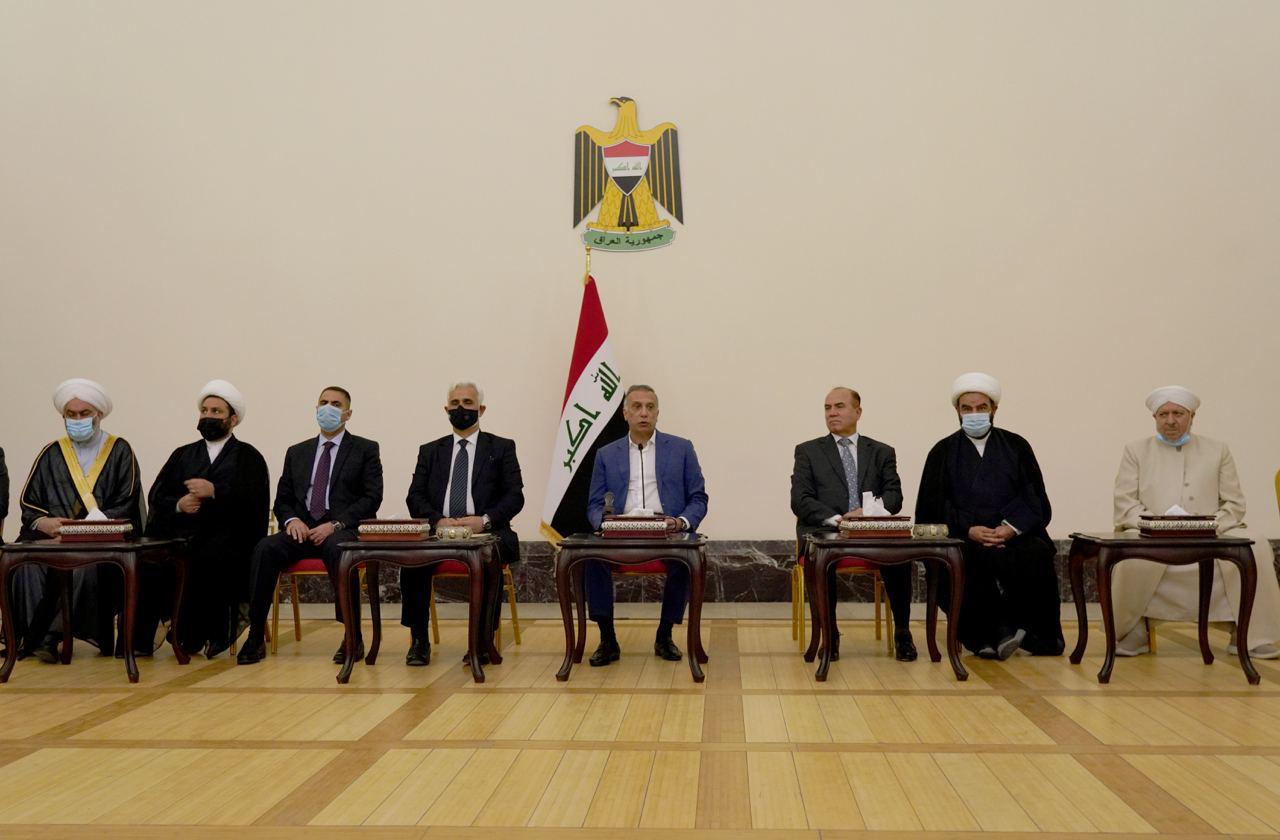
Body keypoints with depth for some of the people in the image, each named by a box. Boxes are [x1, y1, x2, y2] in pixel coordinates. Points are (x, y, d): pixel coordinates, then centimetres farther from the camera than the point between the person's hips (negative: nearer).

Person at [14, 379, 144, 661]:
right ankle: (28, 636, -24)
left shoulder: (120, 451, 8)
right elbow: (27, 500, 13)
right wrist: (42, 522, -11)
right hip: (52, 535, 3)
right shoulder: (52, 453, 18)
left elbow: (126, 506, -2)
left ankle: (48, 637, -29)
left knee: (87, 563, -36)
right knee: (26, 561, -30)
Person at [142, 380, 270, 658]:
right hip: (181, 533, 4)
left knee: (206, 559, -35)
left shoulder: (249, 457, 11)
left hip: (228, 535, -3)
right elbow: (155, 497, 16)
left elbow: (255, 502, -4)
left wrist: (214, 491, -15)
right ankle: (139, 633, -14)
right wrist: (178, 504, -6)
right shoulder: (183, 455, 25)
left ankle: (195, 635, -18)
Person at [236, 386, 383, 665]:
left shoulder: (365, 450, 10)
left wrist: (335, 524, -14)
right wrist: (291, 520, -5)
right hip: (302, 528, 4)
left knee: (338, 549, -39)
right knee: (266, 548, -28)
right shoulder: (297, 452, 22)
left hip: (344, 530, -3)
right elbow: (282, 500, 19)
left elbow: (371, 498, -1)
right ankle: (255, 638, -24)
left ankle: (353, 638, -29)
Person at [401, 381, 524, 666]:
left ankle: (484, 641, -22)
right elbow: (415, 497, 10)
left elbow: (515, 496, 3)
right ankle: (419, 640, -16)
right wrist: (438, 520, -11)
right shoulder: (430, 451, 20)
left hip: (485, 533, -2)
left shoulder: (501, 448, 13)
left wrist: (485, 520, -14)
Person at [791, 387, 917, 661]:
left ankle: (902, 632, -14)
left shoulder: (882, 452, 19)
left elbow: (894, 495, 6)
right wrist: (835, 519, -15)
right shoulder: (808, 451, 14)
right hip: (825, 531, -1)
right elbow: (800, 500, 2)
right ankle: (829, 634, -18)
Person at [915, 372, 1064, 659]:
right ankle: (985, 635, -17)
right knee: (969, 563, -35)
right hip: (962, 537, -1)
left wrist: (1013, 527, -12)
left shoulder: (1017, 446, 17)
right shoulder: (943, 452, 14)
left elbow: (1036, 500, 8)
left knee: (1036, 556, -31)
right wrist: (968, 529, -12)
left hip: (1015, 535, 1)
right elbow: (931, 508, 5)